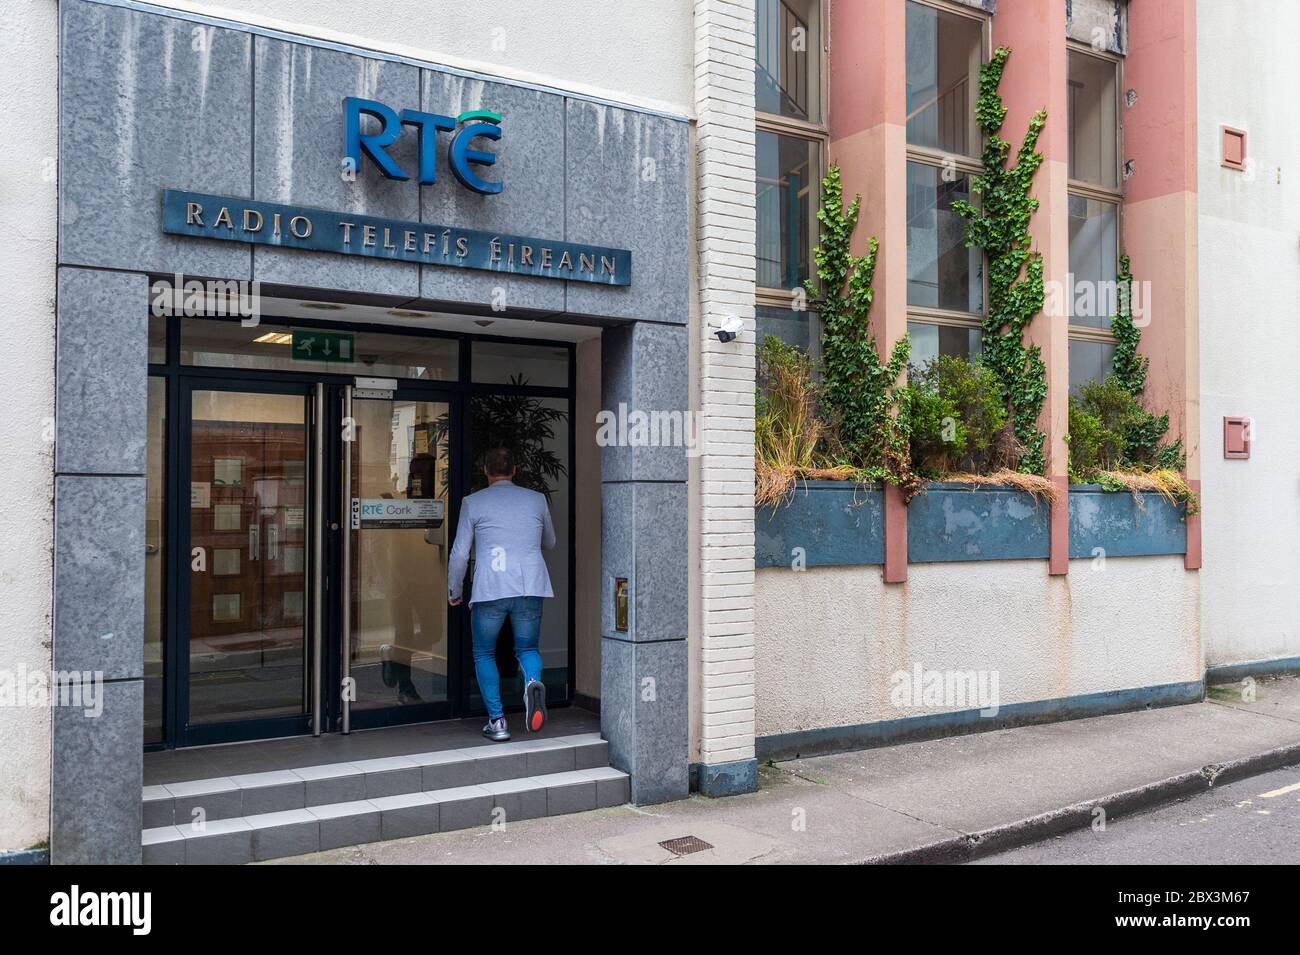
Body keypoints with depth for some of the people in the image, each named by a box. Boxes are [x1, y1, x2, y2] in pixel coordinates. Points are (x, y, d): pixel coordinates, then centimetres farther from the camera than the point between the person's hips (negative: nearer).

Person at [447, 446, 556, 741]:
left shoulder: (473, 502, 4)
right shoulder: (537, 499, 11)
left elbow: (460, 553, 4)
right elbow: (549, 543, 25)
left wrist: (454, 590, 18)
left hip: (489, 589, -2)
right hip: (530, 587, 2)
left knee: (484, 654, 14)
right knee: (527, 648, 17)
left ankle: (497, 721, 8)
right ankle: (533, 681, -16)